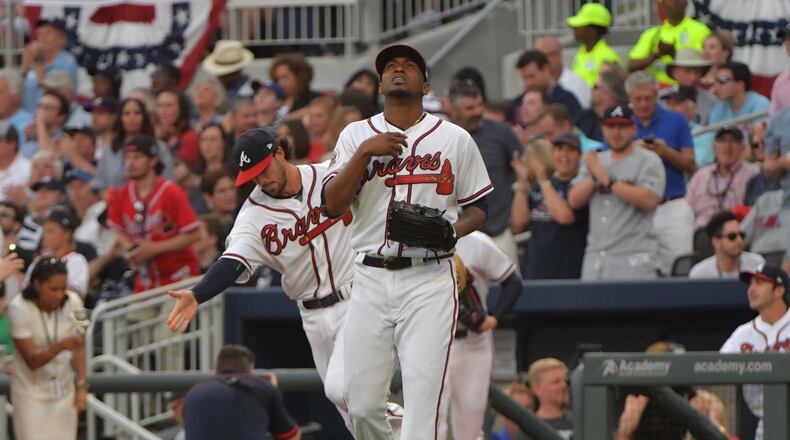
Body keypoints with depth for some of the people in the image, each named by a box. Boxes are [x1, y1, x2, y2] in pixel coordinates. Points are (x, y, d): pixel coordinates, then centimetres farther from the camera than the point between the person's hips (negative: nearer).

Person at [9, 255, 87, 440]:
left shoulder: (72, 302, -10)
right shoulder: (19, 308, -19)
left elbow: (78, 348, 3)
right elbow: (32, 360, -21)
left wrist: (82, 386, -5)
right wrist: (61, 346, -38)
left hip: (63, 390, 3)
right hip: (31, 392, -3)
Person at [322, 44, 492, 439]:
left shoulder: (455, 139, 9)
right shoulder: (357, 136, 11)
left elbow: (479, 207, 14)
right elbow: (332, 205, 0)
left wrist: (454, 230, -8)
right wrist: (364, 152, -11)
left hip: (430, 281, -2)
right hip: (371, 279, 2)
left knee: (421, 401, -13)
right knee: (361, 406, 0)